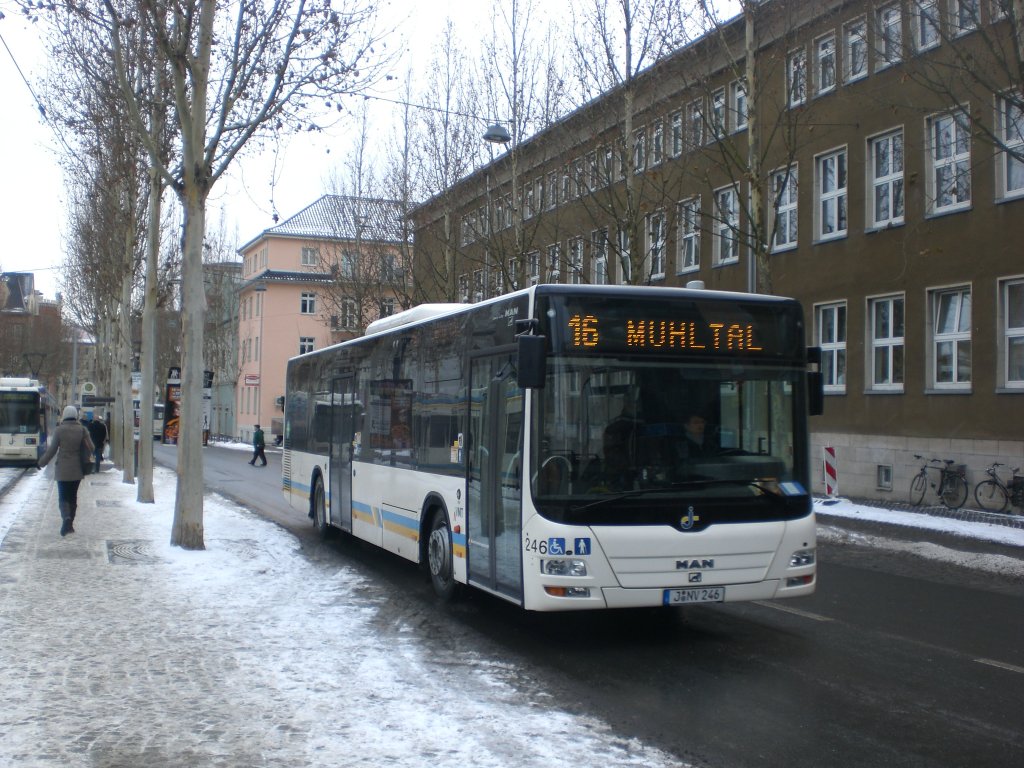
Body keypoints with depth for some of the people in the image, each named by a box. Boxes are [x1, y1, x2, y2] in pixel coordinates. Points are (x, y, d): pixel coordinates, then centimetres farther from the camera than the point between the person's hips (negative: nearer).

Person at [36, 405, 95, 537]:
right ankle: (70, 524, 20)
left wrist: (41, 463, 8)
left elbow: (52, 450, -7)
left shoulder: (59, 430, -10)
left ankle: (66, 518, -24)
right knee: (72, 496, 15)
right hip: (77, 470, 3)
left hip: (62, 470, -3)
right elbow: (91, 448, -4)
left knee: (63, 497, 2)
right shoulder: (82, 430, -4)